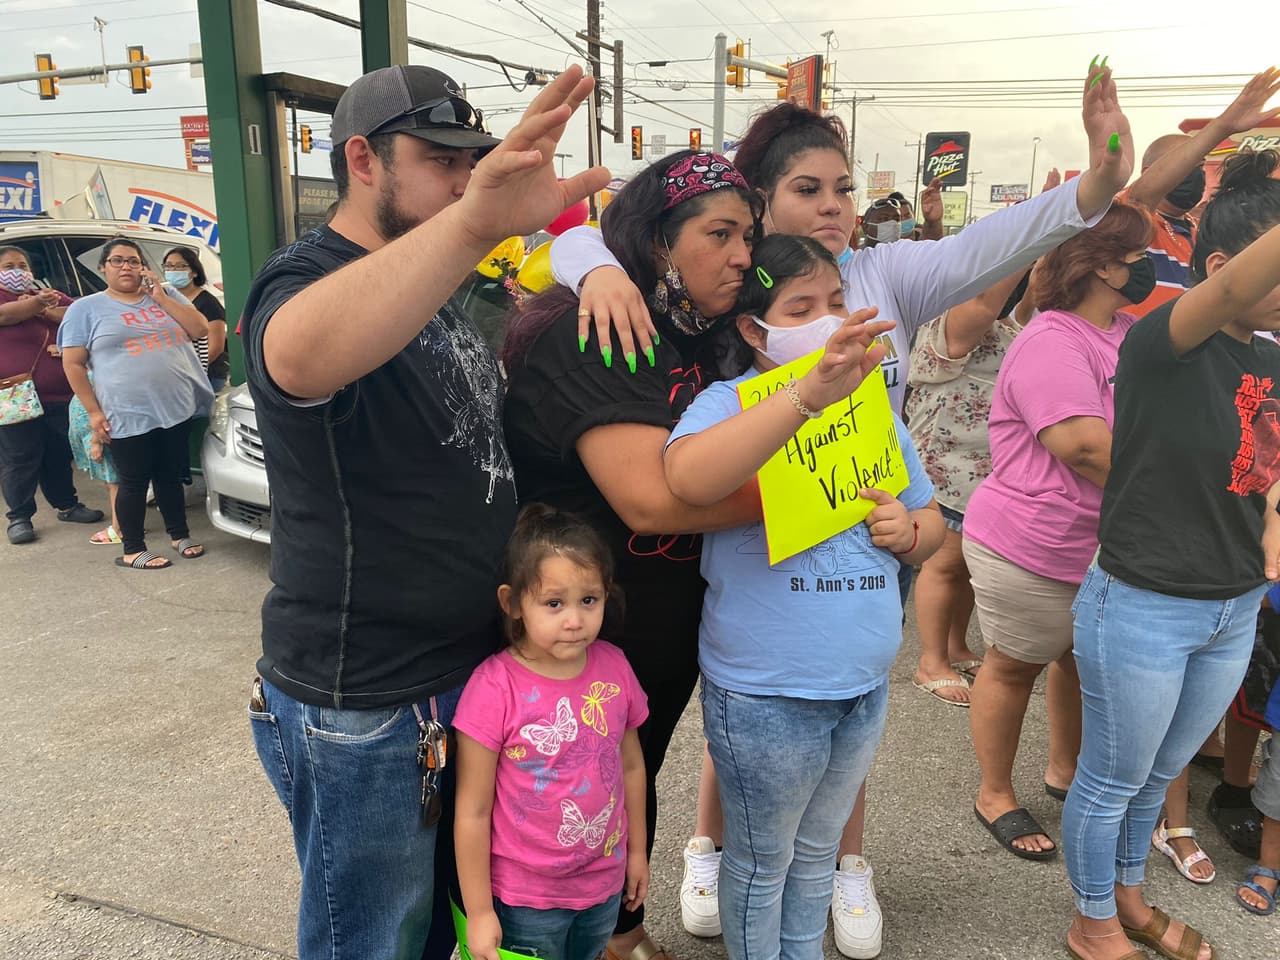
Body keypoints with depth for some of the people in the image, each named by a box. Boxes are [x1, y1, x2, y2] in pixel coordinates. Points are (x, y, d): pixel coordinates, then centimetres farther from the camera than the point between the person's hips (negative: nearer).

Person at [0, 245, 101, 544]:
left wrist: (49, 311, -12)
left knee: (60, 455, 14)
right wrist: (37, 304, -31)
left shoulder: (52, 296, 17)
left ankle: (67, 505, 28)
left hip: (60, 396, 4)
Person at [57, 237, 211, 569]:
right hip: (129, 416, -3)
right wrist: (93, 411, -7)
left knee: (171, 476, 14)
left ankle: (180, 535, 27)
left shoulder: (166, 294, 12)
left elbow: (200, 329, 1)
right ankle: (132, 550, 15)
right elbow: (73, 364, -1)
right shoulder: (86, 308, 2)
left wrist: (161, 297, -5)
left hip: (177, 408, 3)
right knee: (134, 482, 3)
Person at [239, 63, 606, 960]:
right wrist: (471, 223, -61)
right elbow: (299, 360, -47)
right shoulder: (308, 277, -20)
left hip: (472, 671, 8)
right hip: (363, 709, -8)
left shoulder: (434, 289, 9)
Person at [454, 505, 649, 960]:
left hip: (604, 883, 5)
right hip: (525, 901, -4)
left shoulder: (613, 666, -10)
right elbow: (472, 812, -17)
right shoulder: (494, 688, -24)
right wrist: (479, 912, -10)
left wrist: (637, 851, 13)